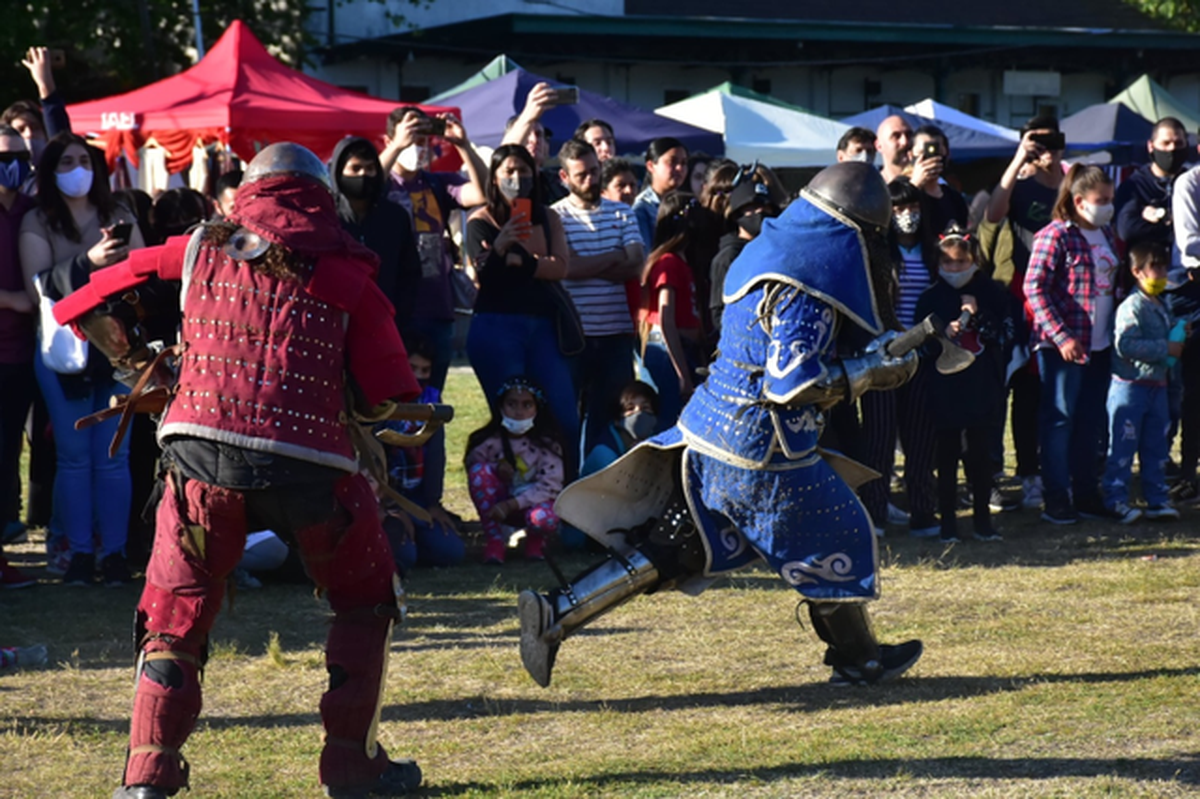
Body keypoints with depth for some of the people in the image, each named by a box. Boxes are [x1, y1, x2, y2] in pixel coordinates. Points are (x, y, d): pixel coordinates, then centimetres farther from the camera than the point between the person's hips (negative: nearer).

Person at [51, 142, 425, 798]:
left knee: (175, 613, 15)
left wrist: (139, 363, 30)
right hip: (308, 461, -1)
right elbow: (383, 398, 3)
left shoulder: (200, 251, 14)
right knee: (365, 602, 21)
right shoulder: (345, 272, 9)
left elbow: (88, 306, 16)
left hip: (201, 453, 1)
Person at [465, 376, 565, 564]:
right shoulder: (489, 441, -10)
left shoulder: (546, 443, -12)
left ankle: (535, 540, 3)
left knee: (545, 519, -38)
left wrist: (512, 505, -28)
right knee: (480, 471, -26)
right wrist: (495, 469, -23)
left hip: (533, 503, -2)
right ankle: (494, 540, -15)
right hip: (499, 506, 2)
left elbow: (550, 487, -17)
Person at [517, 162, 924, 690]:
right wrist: (873, 373, -16)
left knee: (667, 547, 11)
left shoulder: (770, 251, 11)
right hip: (763, 450, -9)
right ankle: (858, 659, 25)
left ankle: (554, 613, 3)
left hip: (707, 430, 9)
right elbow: (792, 381, -25)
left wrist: (872, 351, 16)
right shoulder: (806, 289, -19)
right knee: (836, 538, 10)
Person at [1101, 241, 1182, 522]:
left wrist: (1179, 336, 9)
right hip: (1130, 386, -9)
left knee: (1156, 446, 11)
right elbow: (1125, 345, -28)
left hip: (1157, 386, 9)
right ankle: (1116, 500, 2)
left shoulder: (1163, 307, 15)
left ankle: (1157, 500, 17)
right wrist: (1166, 348, -23)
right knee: (1123, 446, -3)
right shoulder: (1132, 307, -15)